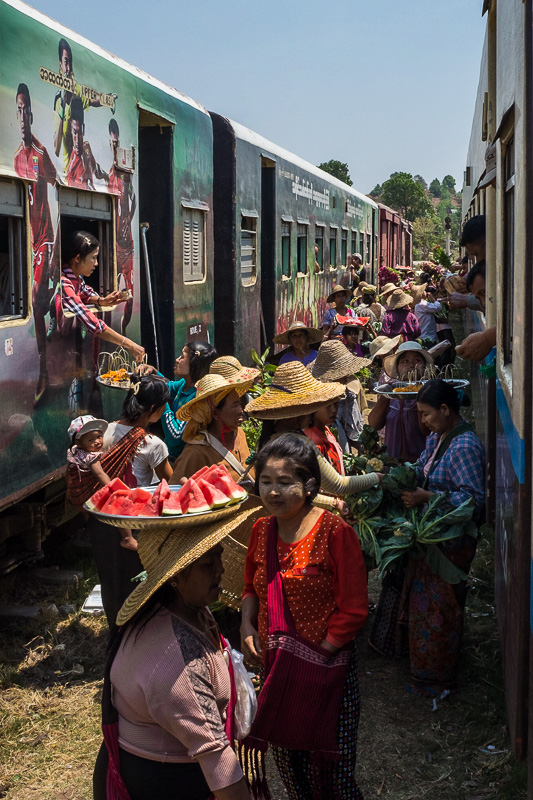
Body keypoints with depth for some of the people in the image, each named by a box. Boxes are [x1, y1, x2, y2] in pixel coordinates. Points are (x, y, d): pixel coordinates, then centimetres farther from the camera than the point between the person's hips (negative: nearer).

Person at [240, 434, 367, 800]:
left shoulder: (335, 533, -17)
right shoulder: (262, 530, 2)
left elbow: (353, 610, -16)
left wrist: (318, 653, -17)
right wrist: (247, 624, 0)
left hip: (324, 672, -5)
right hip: (275, 666, 6)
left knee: (330, 769, 5)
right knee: (287, 761, 20)